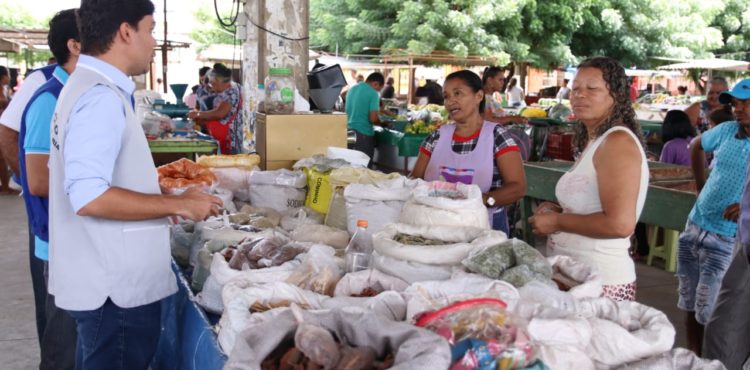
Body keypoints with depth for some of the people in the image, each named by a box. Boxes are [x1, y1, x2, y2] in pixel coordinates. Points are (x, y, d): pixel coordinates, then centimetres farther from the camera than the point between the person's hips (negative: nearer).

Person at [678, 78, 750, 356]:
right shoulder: (727, 131, 4)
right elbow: (696, 147, 24)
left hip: (727, 240, -6)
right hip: (694, 227, 6)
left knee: (711, 315, -2)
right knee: (690, 307, 15)